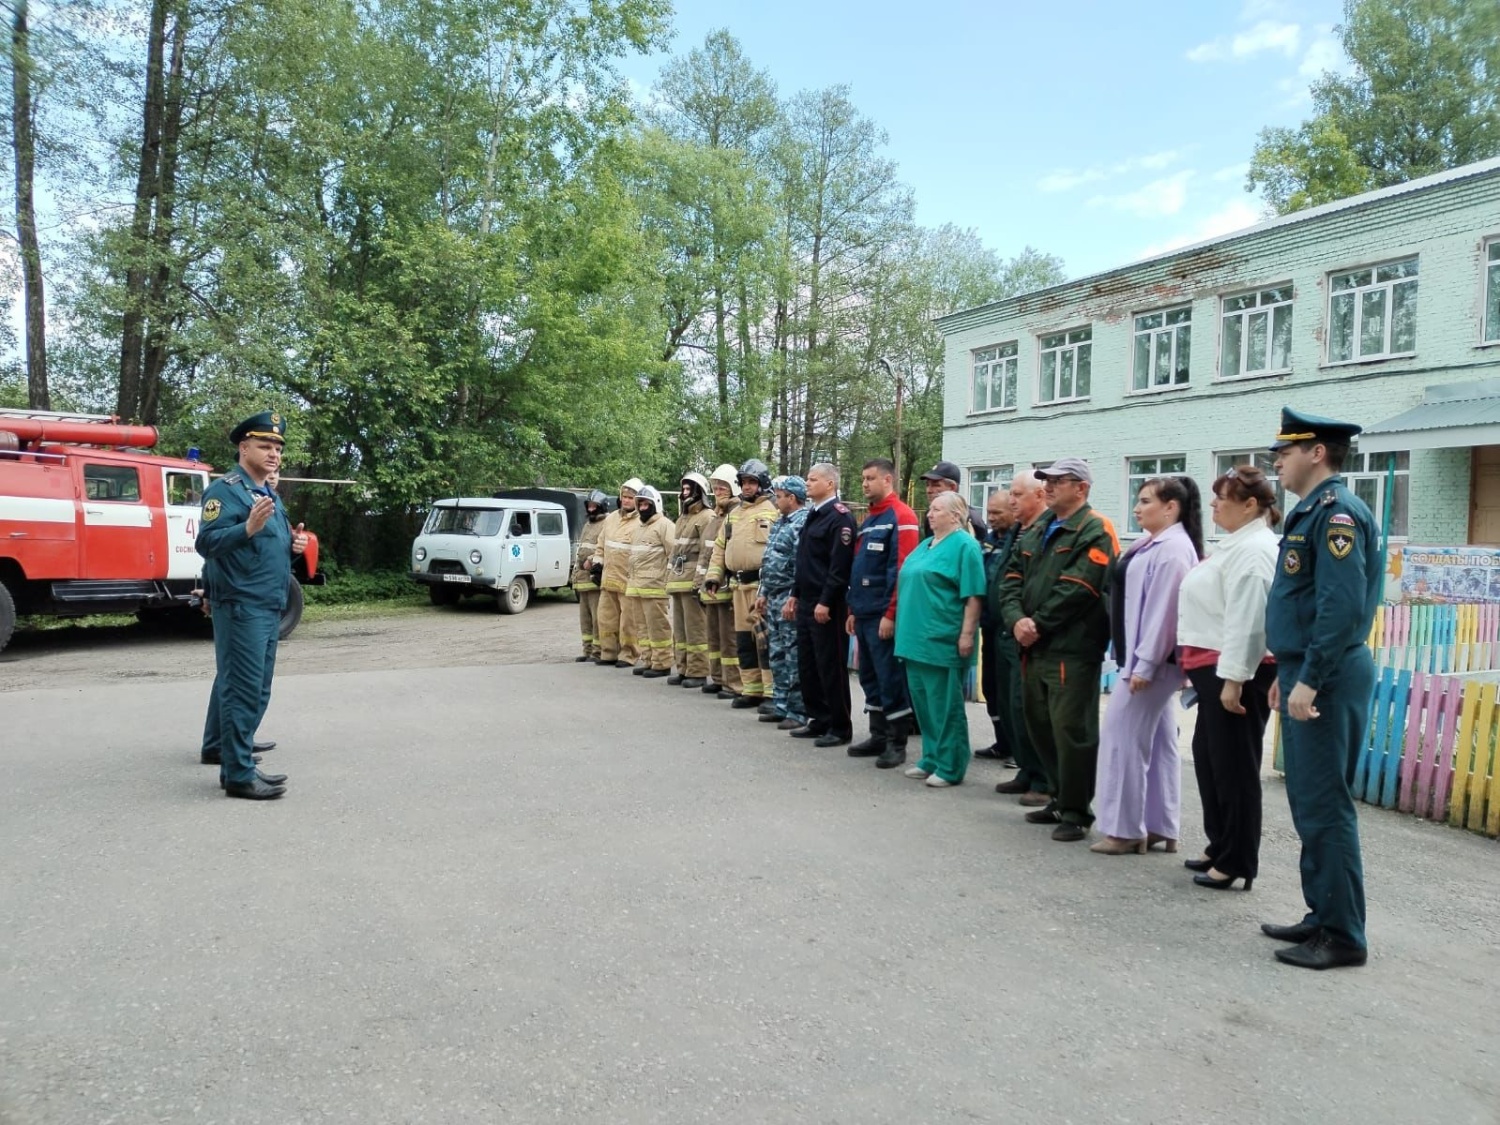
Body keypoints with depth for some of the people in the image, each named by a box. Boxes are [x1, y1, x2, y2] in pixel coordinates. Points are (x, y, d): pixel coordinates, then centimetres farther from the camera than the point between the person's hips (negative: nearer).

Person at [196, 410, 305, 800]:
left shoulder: (271, 495, 18)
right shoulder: (226, 489, -11)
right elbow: (206, 543, -20)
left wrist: (293, 544, 5)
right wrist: (248, 527, -34)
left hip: (269, 607, 10)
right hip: (241, 606, -10)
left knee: (233, 682, 20)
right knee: (244, 689, -9)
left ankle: (217, 747, 34)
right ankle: (238, 774, -6)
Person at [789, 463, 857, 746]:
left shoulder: (840, 516, -13)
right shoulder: (813, 515, 17)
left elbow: (840, 565, -20)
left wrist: (825, 602, -22)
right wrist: (796, 595, 20)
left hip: (827, 605, -10)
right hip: (806, 602, 10)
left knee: (831, 666, -3)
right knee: (807, 664, 13)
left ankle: (840, 728, 6)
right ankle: (819, 720, 23)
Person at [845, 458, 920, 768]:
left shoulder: (901, 517, -11)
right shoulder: (868, 521, 18)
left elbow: (902, 569, -18)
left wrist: (891, 613, -20)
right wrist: (853, 609, 18)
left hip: (884, 615, -9)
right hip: (864, 613, 9)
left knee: (890, 678, -3)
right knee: (870, 677, 14)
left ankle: (897, 743, 6)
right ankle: (879, 736, 23)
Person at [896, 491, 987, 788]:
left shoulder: (964, 546, -9)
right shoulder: (925, 545, 17)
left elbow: (973, 596, -14)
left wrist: (967, 634, -18)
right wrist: (907, 632, 21)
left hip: (942, 640, -9)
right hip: (916, 638, 9)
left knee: (945, 705, -1)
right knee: (923, 703, 13)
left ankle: (950, 767, 8)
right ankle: (931, 759, 24)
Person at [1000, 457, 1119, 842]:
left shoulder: (1095, 531, -8)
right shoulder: (1037, 530, 18)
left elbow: (1075, 590, -18)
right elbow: (1013, 579, 10)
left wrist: (1038, 624, -14)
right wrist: (1017, 619, -8)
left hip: (1072, 650, -9)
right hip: (1035, 648, 9)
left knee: (1071, 731, -5)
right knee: (1040, 726, 16)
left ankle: (1075, 812, 7)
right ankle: (1060, 799, 30)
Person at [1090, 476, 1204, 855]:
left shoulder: (1173, 549, -17)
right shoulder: (1153, 544, 13)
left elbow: (1163, 610, -22)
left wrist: (1143, 664, -22)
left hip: (1153, 660, -10)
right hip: (1150, 659, 10)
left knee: (1122, 735, -5)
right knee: (1158, 740, 13)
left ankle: (1126, 830, 3)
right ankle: (1160, 827, 20)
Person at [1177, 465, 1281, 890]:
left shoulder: (1253, 549, -17)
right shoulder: (1238, 544, 17)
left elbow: (1247, 621, -23)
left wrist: (1233, 679, -24)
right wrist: (1202, 669, 23)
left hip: (1235, 671, -11)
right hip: (1216, 668, 11)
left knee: (1233, 766, -1)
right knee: (1210, 758, 17)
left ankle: (1237, 861, 10)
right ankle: (1220, 847, 29)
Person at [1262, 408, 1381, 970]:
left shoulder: (1336, 512, -15)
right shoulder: (1313, 510, 16)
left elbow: (1342, 605, -24)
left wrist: (1309, 680, -24)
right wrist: (1287, 673, 21)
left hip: (1326, 680, -10)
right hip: (1308, 673, 10)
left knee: (1324, 806, -4)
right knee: (1309, 803, 15)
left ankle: (1343, 935, 5)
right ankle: (1324, 916, 25)